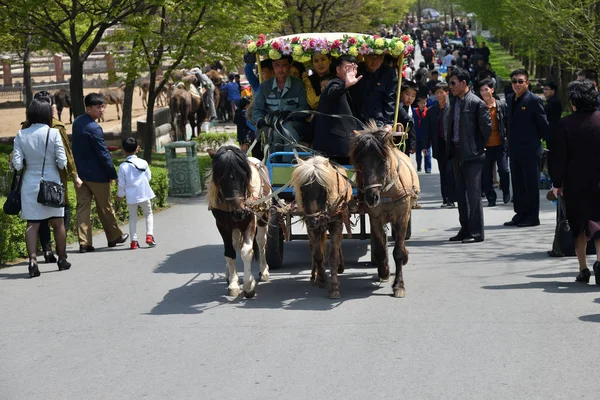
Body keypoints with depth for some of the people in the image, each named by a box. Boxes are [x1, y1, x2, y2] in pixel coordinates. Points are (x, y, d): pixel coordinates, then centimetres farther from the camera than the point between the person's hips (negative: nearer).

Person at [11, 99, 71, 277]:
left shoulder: (21, 135, -2)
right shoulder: (53, 133, -9)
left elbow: (17, 164, -5)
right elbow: (62, 162, -9)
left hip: (30, 183, 1)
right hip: (51, 182, -1)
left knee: (32, 224, 2)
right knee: (58, 222, 13)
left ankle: (32, 260, -12)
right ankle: (62, 259, 23)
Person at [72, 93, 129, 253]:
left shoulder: (77, 122, 5)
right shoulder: (94, 128, -21)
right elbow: (103, 154, -19)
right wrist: (114, 175, -13)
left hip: (79, 172, 7)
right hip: (96, 174, -7)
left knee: (83, 207, 5)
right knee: (104, 207, 9)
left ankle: (84, 242, 1)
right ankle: (114, 236, 25)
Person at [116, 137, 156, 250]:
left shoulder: (123, 166, -10)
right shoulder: (143, 163, -5)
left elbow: (122, 184, -5)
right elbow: (149, 177, 4)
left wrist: (120, 195, 11)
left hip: (131, 196, 0)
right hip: (144, 194, 0)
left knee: (132, 217, 12)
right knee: (148, 214, 17)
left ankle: (134, 241, 6)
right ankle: (149, 235, 1)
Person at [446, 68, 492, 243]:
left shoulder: (476, 103, -12)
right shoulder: (453, 101, 11)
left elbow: (487, 127, -11)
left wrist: (479, 146, -3)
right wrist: (450, 144, 14)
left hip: (472, 156, -8)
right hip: (457, 154, 8)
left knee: (473, 194, -7)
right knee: (461, 194, 12)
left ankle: (476, 232, -3)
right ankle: (465, 229, 19)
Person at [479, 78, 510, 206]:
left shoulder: (501, 105, 0)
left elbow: (508, 123, 5)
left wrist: (507, 140, -1)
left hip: (500, 144, -1)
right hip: (485, 146, 1)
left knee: (503, 170, -4)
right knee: (486, 174, 2)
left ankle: (506, 192, 21)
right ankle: (491, 197, 14)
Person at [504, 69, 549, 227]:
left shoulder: (534, 100, -10)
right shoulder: (510, 99, 12)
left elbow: (543, 124, -7)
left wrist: (538, 139, 3)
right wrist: (511, 140, 14)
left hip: (529, 150, -7)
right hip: (514, 149, 7)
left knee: (531, 184, -1)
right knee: (517, 184, 12)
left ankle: (532, 217, 2)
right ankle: (520, 214, 19)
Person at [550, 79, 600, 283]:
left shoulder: (565, 124, -9)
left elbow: (559, 157, -7)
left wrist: (557, 184, 2)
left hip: (574, 184, -1)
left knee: (578, 226, 12)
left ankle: (583, 268, 13)